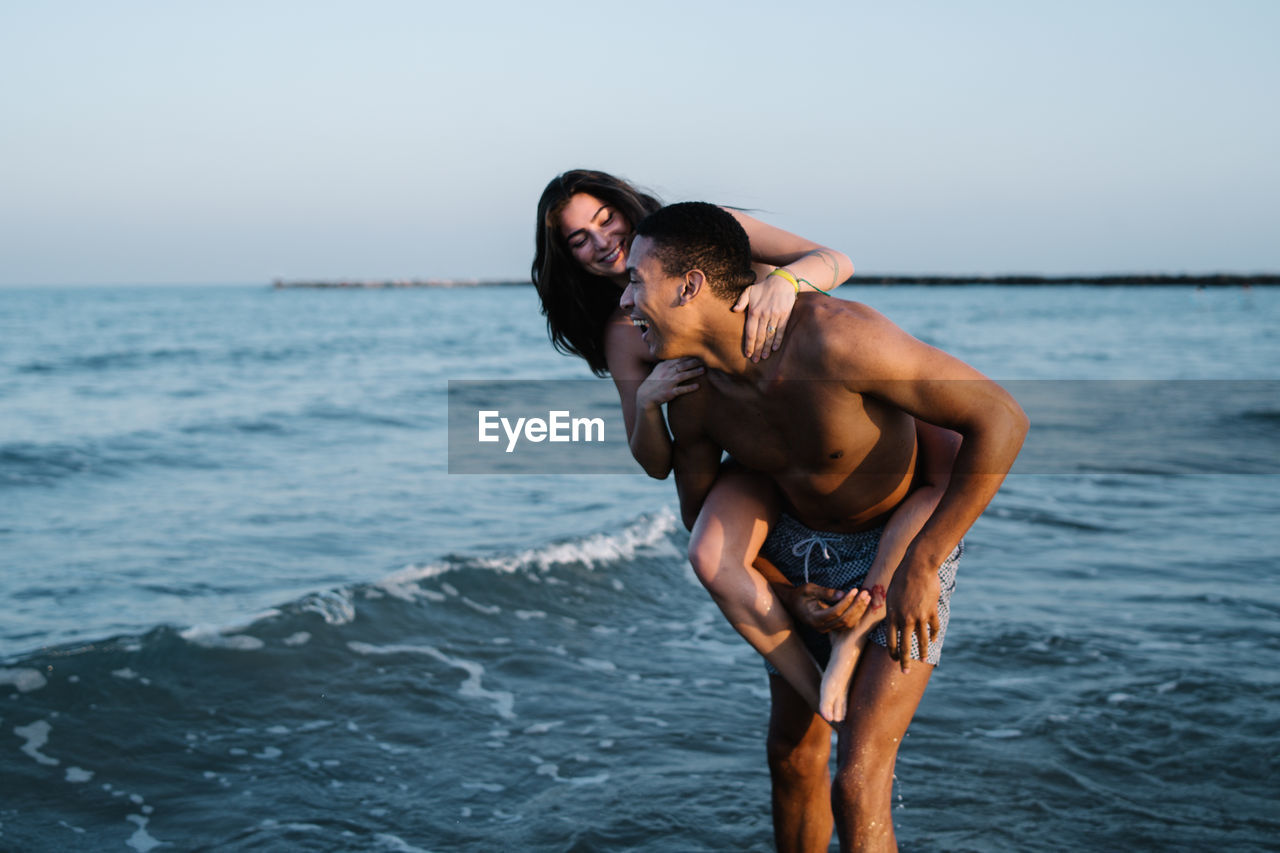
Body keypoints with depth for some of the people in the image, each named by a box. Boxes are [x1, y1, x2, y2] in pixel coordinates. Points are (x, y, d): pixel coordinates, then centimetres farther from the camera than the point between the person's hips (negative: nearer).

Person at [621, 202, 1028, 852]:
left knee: (857, 788, -13)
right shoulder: (690, 392, -15)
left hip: (904, 549, -6)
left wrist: (920, 564, -31)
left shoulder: (833, 337, -36)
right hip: (797, 544, 6)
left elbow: (1000, 420, -33)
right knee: (792, 750, 16)